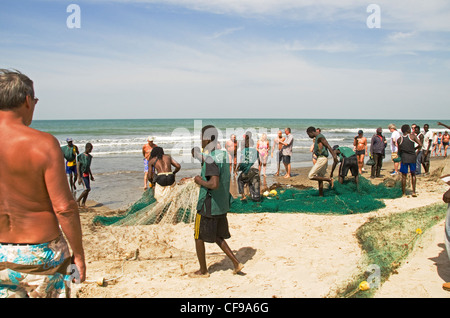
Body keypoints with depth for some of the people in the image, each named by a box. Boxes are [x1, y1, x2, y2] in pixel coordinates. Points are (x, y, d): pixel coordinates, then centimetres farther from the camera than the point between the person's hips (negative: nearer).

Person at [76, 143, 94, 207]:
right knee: (87, 189, -13)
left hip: (87, 174, 7)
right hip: (82, 174, -7)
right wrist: (79, 178, -18)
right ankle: (78, 200, 3)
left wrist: (91, 175, 22)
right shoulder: (81, 156, -12)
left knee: (88, 190, 3)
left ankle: (83, 203, 9)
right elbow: (78, 167, -13)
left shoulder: (90, 156, 11)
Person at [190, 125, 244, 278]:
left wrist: (200, 181, -15)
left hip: (207, 206, -8)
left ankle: (203, 271, 22)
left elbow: (214, 184, -33)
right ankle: (236, 263, 16)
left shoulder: (211, 160, -23)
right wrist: (199, 156, 27)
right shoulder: (223, 155, 4)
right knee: (217, 236, 22)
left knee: (199, 237, 10)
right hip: (221, 205, 8)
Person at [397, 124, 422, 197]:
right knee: (413, 174, 14)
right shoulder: (412, 136, -4)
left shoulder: (399, 140, 1)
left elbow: (399, 151, 6)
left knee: (404, 176, 6)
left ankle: (404, 193, 9)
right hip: (412, 158, 0)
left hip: (404, 158, 0)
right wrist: (414, 149, 9)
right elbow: (420, 144, -9)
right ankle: (414, 192, 10)